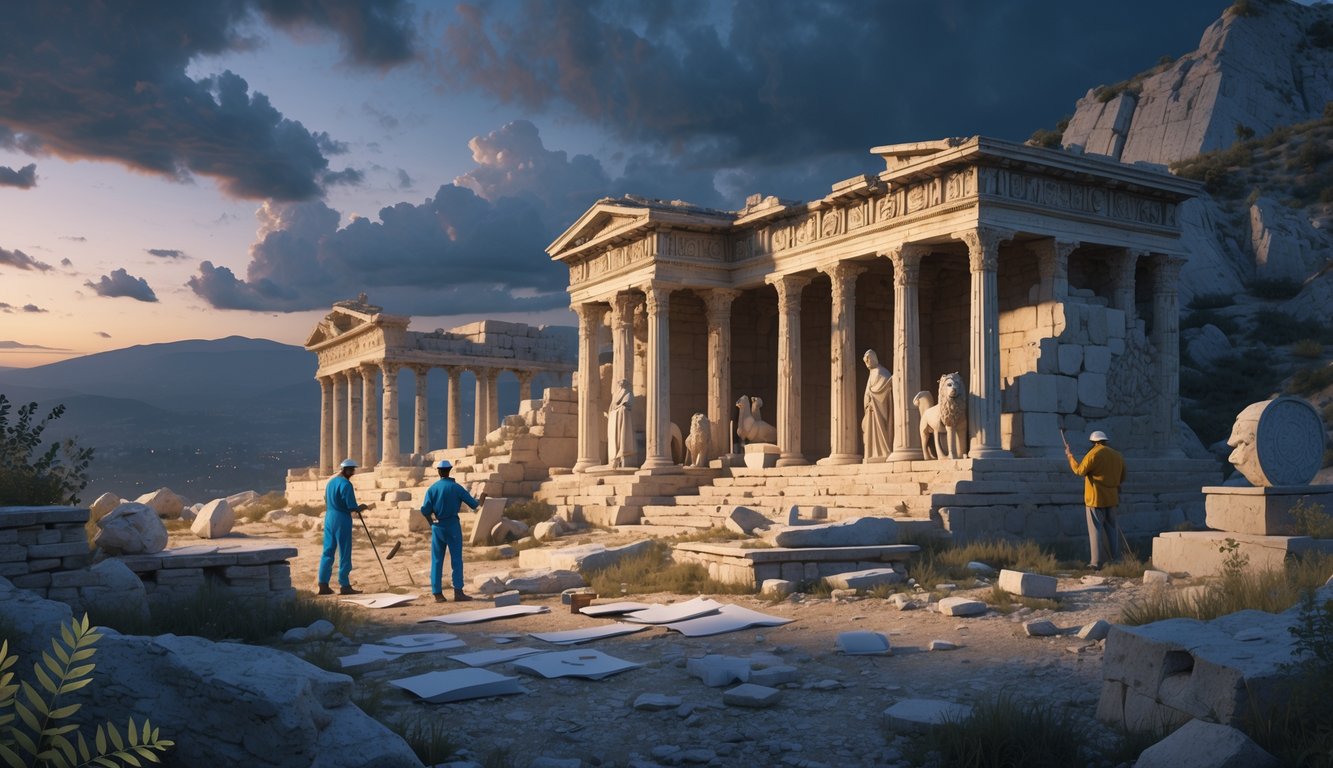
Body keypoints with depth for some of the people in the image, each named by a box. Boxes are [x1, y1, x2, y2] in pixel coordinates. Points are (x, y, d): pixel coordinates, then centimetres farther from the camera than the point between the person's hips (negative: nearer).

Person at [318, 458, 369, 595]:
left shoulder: (330, 482, 13)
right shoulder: (346, 484, -14)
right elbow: (351, 507, -17)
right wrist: (362, 507, 3)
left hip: (329, 518, 8)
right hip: (342, 519, -8)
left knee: (328, 552, 10)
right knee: (344, 553, 0)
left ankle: (323, 585, 11)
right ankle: (344, 585, 5)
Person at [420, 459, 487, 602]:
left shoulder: (432, 488, 0)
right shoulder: (456, 487, -4)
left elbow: (425, 510, -8)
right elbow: (473, 504, -3)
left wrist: (432, 522, 9)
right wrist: (481, 498, 19)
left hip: (437, 526, 2)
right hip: (453, 526, -2)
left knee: (437, 560, 8)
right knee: (456, 560, -1)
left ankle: (437, 593, 8)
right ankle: (458, 592, -7)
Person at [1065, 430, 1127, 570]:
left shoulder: (1094, 454, -13)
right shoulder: (1117, 456, 8)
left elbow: (1080, 470, -11)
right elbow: (1122, 477, 15)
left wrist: (1070, 456, 0)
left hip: (1096, 498, -6)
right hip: (1111, 498, 6)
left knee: (1095, 530, -2)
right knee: (1111, 528, 16)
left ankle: (1096, 562, -4)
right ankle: (1116, 559, 19)